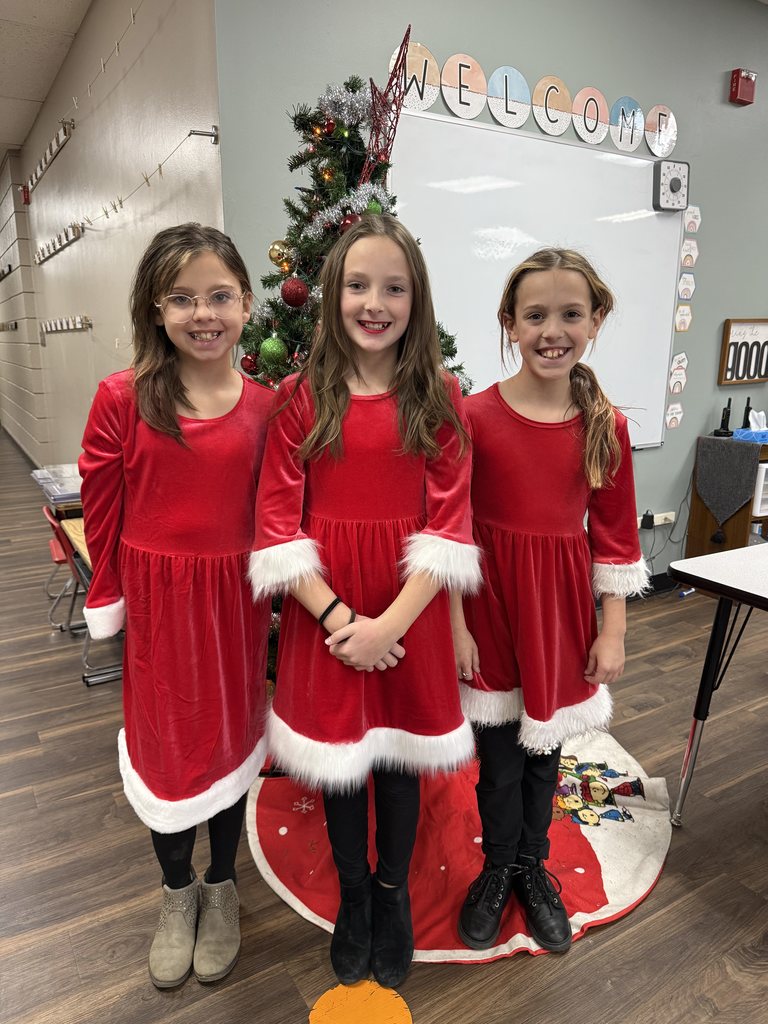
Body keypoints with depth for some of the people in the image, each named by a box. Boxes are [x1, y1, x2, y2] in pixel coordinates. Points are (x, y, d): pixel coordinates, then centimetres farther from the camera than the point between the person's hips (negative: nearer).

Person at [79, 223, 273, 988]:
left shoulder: (263, 405, -5)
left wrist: (272, 598, 2)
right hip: (156, 601, -1)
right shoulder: (122, 398, -10)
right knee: (164, 743, 16)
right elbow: (101, 512, -4)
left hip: (234, 599, 2)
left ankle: (221, 886, 44)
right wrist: (109, 602, 0)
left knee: (231, 738, 17)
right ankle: (176, 890, 44)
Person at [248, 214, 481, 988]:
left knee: (399, 761, 16)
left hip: (409, 614, 0)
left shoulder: (438, 398, -3)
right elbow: (277, 523, -7)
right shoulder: (299, 397, -3)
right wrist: (337, 615, -16)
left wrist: (392, 623, -16)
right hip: (325, 613, 0)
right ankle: (352, 897, 43)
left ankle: (393, 896, 44)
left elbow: (449, 523, -7)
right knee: (339, 758, 16)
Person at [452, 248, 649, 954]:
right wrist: (455, 625, -8)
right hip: (491, 605, -2)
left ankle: (533, 866, 44)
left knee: (545, 750, 18)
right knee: (500, 756, 13)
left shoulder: (606, 426, -4)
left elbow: (614, 536, 2)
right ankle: (499, 869, 40)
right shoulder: (474, 416, -11)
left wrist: (612, 631, 2)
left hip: (563, 608, 2)